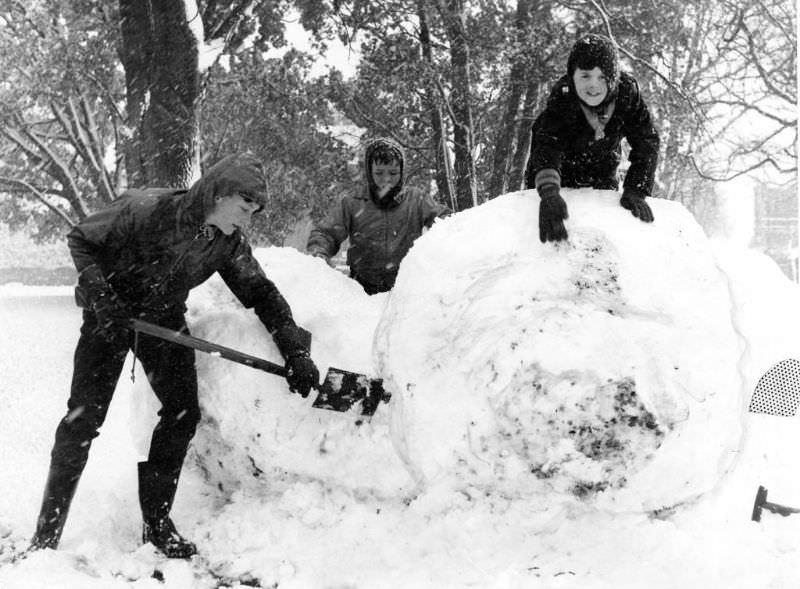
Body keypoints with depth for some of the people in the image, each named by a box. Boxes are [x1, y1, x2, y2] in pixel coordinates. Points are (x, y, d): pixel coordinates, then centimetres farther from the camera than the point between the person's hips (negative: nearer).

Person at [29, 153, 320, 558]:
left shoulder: (229, 244, -14)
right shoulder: (144, 209, -29)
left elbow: (262, 294, -4)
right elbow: (80, 239, -16)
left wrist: (296, 352, -11)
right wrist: (100, 296, -26)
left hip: (164, 319, 5)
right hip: (110, 315, -5)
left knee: (183, 412, -4)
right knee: (84, 417, -9)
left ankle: (156, 521, 11)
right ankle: (46, 533, 0)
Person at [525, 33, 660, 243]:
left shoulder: (627, 91, -26)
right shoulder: (561, 97, -33)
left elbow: (647, 142, -21)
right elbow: (546, 145, -47)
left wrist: (635, 191, -33)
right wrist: (549, 194, -66)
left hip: (603, 176, 3)